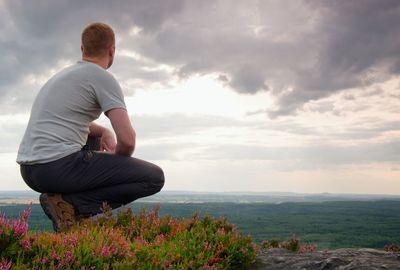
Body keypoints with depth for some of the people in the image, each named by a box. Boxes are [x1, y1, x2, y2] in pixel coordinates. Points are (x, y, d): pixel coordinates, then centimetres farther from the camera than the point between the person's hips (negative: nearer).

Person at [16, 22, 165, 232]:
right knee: (154, 177, -3)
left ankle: (70, 201, 12)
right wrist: (118, 159, 11)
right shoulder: (103, 77, -3)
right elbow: (127, 139, -12)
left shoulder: (64, 74, 23)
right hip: (61, 165, -8)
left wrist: (104, 132, 18)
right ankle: (71, 204, -11)